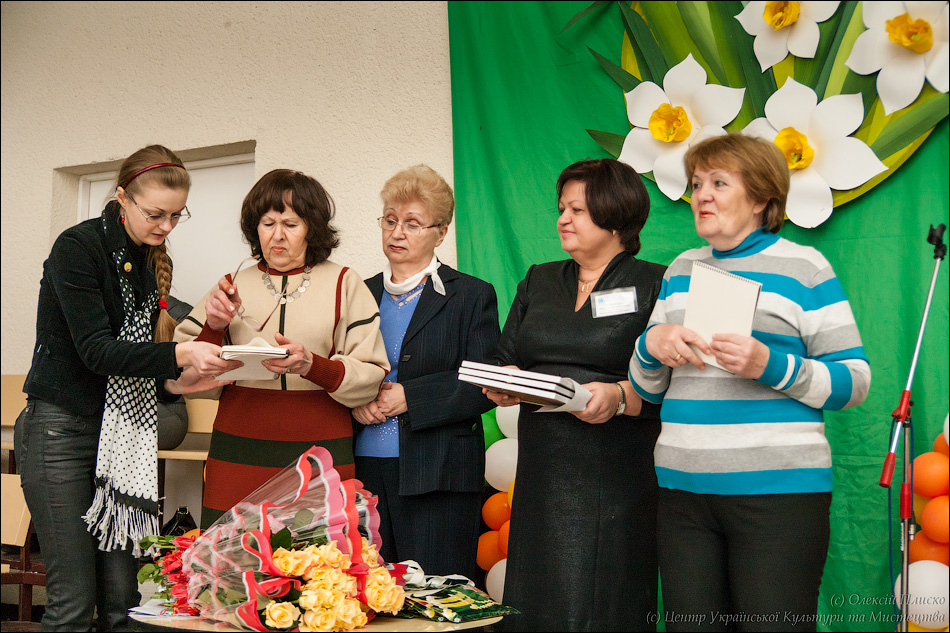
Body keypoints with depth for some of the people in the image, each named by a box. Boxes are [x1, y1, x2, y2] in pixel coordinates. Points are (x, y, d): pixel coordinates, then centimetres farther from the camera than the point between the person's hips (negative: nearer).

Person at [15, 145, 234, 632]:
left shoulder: (152, 262, 12)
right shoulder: (78, 246, -9)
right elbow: (96, 351, -18)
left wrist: (173, 382, -3)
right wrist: (179, 354, -27)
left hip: (122, 436, 6)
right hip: (62, 431, -6)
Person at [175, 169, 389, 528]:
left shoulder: (344, 284, 8)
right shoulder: (235, 284, 13)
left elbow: (372, 376, -1)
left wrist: (312, 365, -17)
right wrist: (214, 327, -3)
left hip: (320, 456, -2)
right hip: (238, 454, 2)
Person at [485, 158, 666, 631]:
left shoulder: (655, 285, 0)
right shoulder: (538, 281, 18)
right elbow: (506, 360, 16)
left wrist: (621, 396, -23)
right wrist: (504, 387, -6)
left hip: (618, 483, -4)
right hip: (542, 478, 5)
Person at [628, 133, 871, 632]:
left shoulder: (803, 268, 1)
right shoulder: (681, 269, 16)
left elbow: (854, 381, -4)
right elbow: (647, 389, 20)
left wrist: (768, 365, -18)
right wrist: (651, 344, -2)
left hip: (776, 491, -5)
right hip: (683, 489, 5)